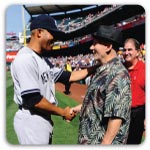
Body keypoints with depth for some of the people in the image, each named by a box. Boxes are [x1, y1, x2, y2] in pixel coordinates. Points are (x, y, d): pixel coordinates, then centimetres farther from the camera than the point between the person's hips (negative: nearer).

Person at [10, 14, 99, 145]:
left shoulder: (43, 60, 11)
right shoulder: (25, 59, -20)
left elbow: (67, 76, 16)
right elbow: (33, 99, -25)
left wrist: (95, 68, 10)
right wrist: (63, 112, -14)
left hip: (44, 118, 10)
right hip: (31, 121, -10)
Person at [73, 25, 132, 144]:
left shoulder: (118, 74, -23)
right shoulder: (102, 70, 8)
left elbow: (117, 115, -26)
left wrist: (105, 143, -25)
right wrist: (81, 107, 26)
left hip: (103, 140, -9)